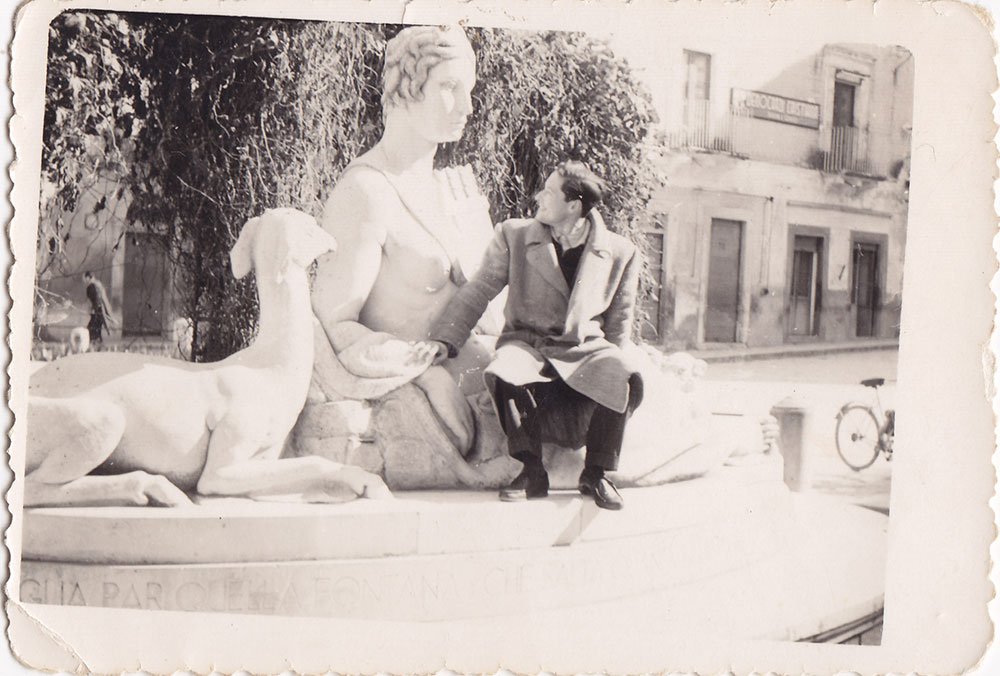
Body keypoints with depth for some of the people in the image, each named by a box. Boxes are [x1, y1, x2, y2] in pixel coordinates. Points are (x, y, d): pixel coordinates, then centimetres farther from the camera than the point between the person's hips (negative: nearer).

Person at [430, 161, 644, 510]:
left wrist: (617, 365, -3)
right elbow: (476, 292, 5)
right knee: (504, 375, -37)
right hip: (528, 341, 0)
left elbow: (619, 323, 11)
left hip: (587, 347, 0)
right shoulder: (513, 235, 5)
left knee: (629, 381, -32)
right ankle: (532, 473, -17)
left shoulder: (620, 252, 4)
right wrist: (445, 340, -6)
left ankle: (596, 474, -11)